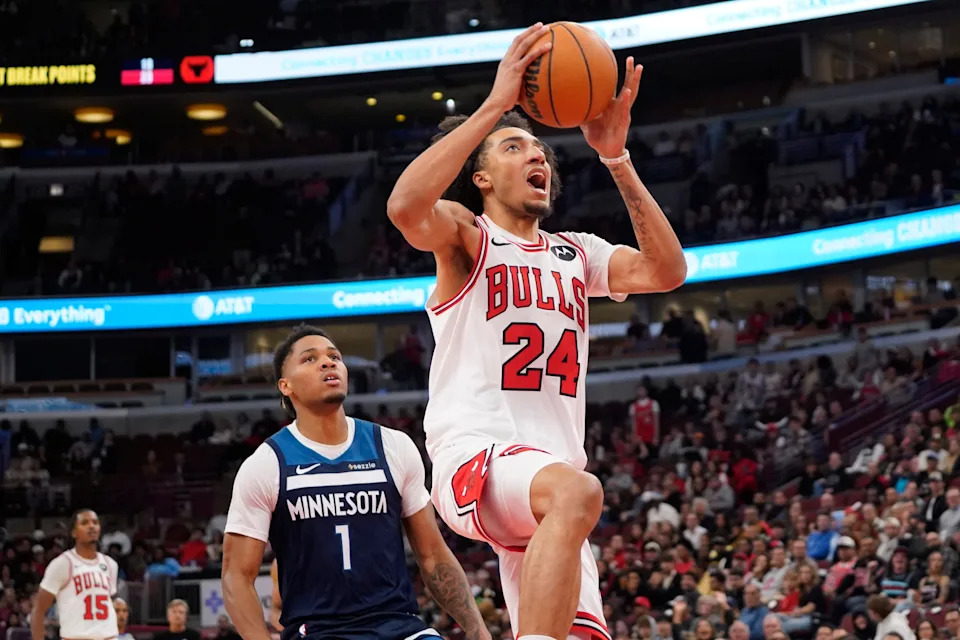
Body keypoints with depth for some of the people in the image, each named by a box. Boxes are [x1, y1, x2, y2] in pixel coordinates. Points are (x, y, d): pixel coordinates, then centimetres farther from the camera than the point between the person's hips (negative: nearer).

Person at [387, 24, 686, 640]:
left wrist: (616, 158, 1)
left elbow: (666, 271, 6)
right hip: (475, 457, -7)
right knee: (578, 491, -38)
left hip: (552, 468, 7)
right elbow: (405, 206, -19)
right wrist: (496, 104, -19)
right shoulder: (465, 235, 5)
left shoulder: (577, 254, 23)